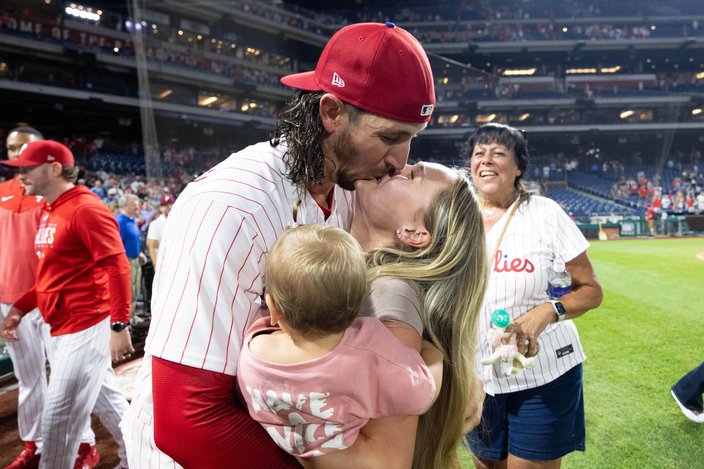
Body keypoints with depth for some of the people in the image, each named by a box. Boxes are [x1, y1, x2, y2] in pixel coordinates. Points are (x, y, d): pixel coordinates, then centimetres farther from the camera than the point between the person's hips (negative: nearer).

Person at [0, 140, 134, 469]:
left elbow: (118, 268, -21)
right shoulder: (49, 213, 13)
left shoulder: (86, 209, -16)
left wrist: (119, 325, -23)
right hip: (60, 329, 9)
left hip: (86, 329, -9)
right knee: (105, 401, 20)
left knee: (59, 417, -1)